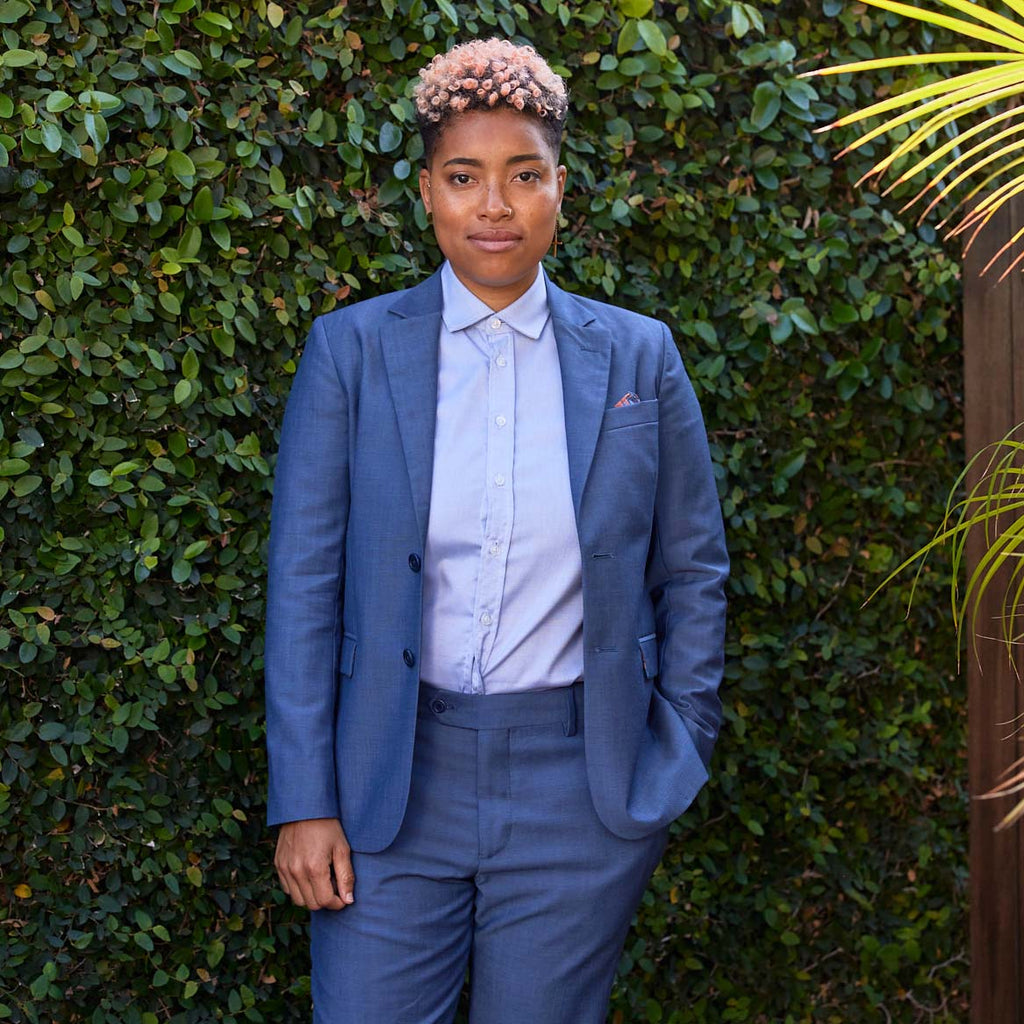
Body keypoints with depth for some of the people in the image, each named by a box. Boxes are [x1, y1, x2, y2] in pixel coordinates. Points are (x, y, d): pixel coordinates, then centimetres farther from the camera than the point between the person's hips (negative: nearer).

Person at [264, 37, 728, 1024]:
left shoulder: (639, 357, 4)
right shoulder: (350, 349, 1)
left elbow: (692, 571, 10)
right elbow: (303, 582, -1)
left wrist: (676, 758, 5)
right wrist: (304, 802, -5)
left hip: (580, 788, 1)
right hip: (395, 782, 0)